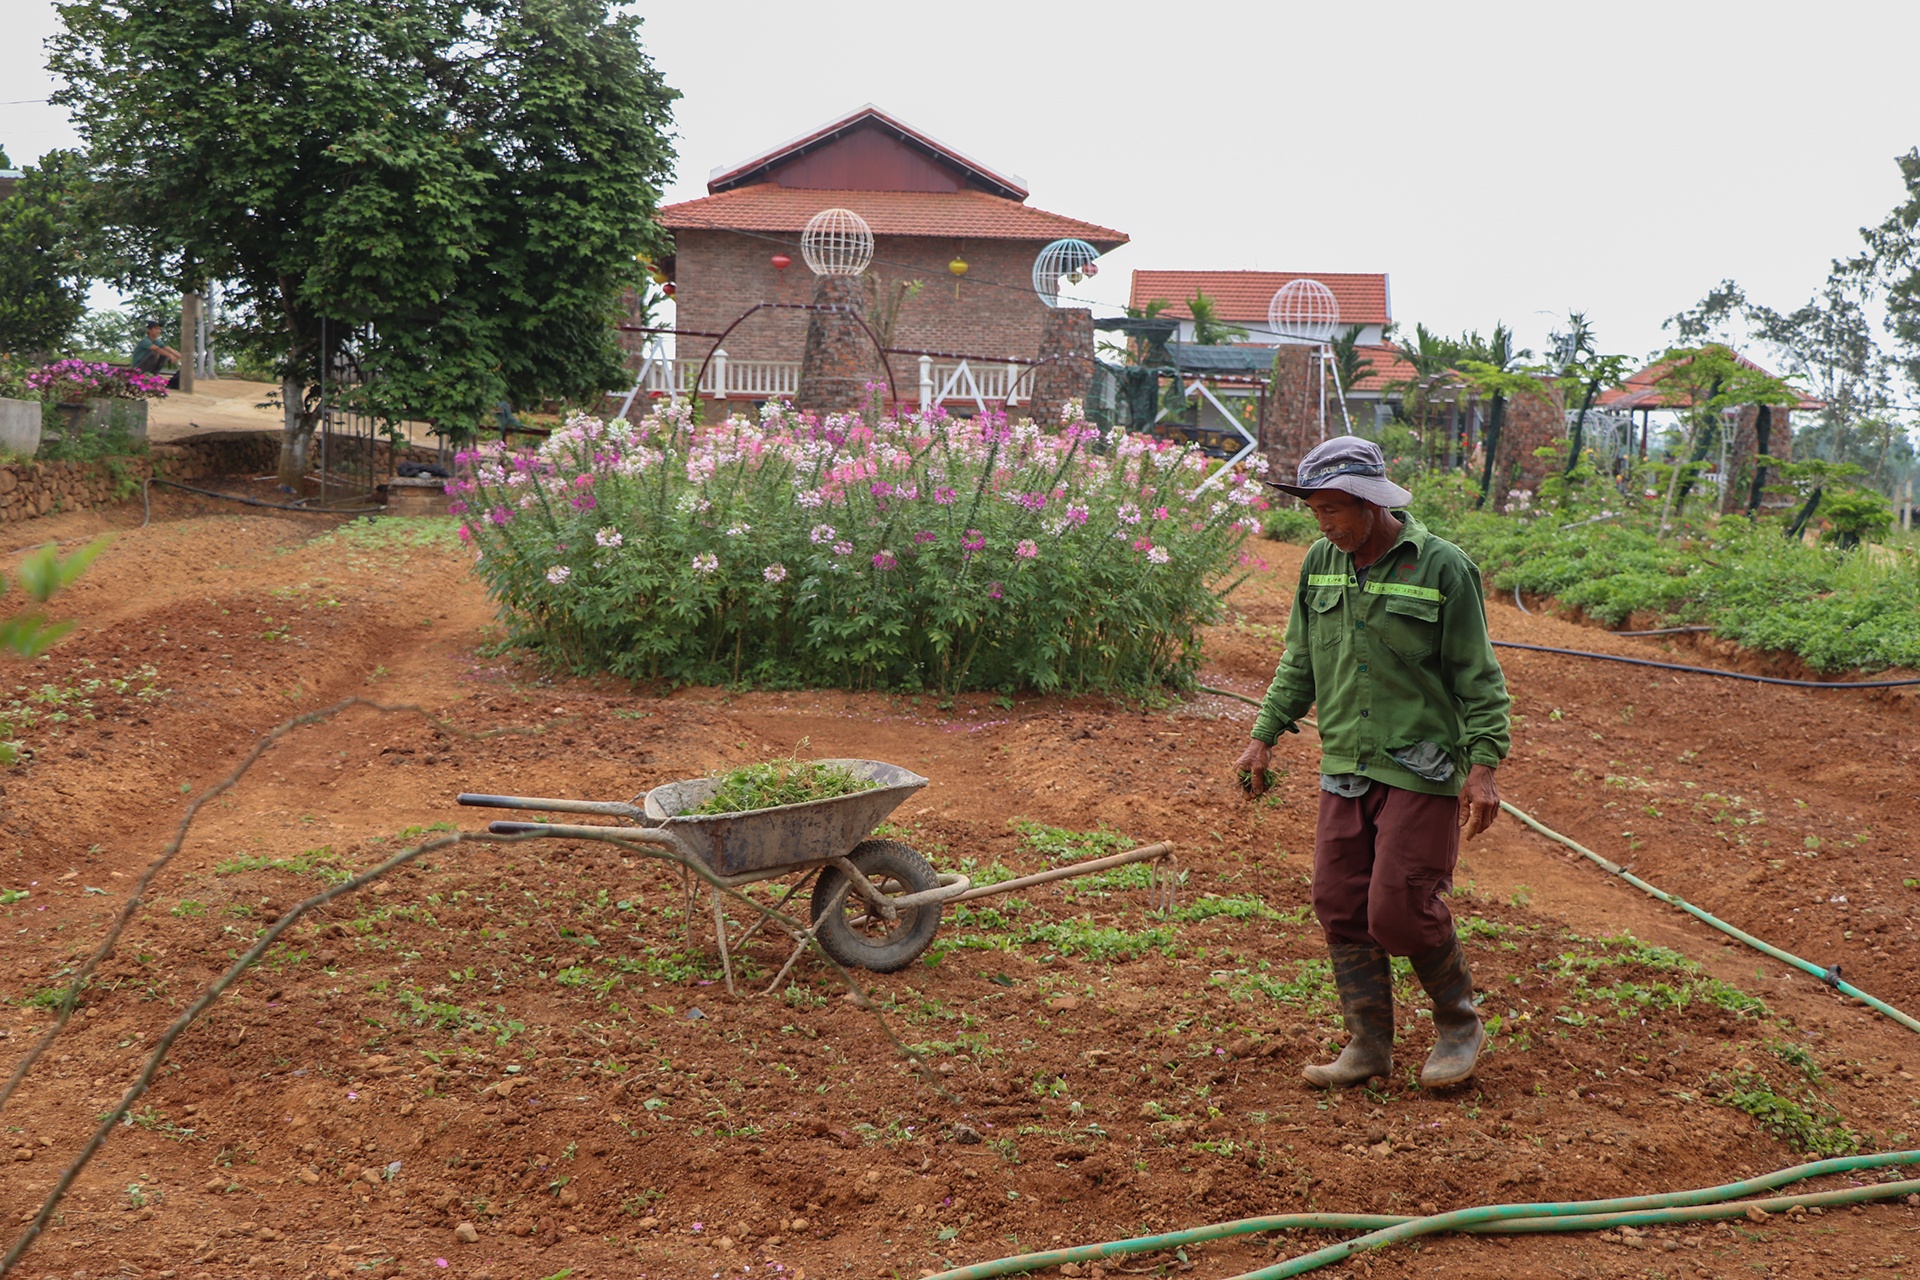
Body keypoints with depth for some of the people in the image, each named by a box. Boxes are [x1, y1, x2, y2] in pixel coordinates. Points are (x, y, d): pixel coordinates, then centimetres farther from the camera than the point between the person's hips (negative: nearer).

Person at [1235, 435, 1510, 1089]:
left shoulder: (1443, 567, -9)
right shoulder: (1320, 563, 7)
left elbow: (1478, 677, -7)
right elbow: (1299, 664, 17)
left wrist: (1484, 765, -14)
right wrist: (1264, 736, 11)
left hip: (1421, 771, -6)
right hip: (1344, 767, 6)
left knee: (1402, 908, -9)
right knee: (1340, 907, 4)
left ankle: (1458, 1023, 16)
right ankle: (1369, 1044, 17)